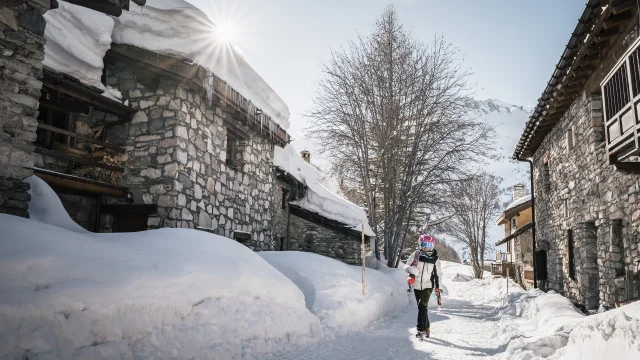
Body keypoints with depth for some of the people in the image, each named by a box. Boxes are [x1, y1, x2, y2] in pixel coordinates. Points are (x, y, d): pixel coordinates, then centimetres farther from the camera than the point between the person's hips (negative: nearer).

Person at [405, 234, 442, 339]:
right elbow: (406, 266, 0)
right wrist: (411, 269, -23)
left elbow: (439, 274, 10)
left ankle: (421, 329, -18)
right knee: (422, 307, 11)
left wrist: (438, 287, 7)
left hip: (428, 286, -2)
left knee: (422, 306, -17)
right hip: (417, 286, 2)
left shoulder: (435, 259, 0)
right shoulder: (415, 255, -3)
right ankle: (427, 328, 27)